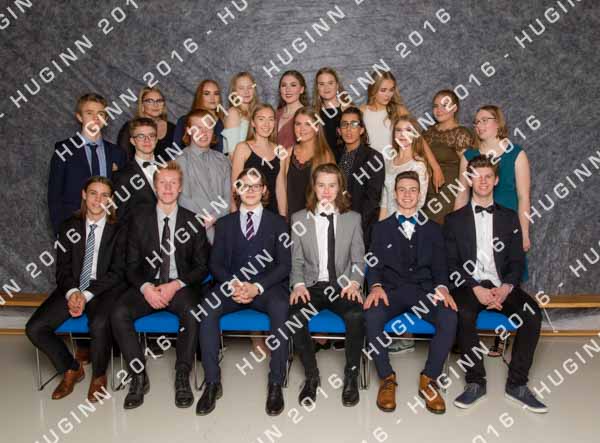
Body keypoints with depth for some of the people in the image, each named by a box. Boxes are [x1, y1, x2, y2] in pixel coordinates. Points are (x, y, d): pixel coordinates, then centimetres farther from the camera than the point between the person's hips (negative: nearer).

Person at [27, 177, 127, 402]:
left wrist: (87, 295, -16)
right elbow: (62, 267, 6)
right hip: (72, 288, 4)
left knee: (99, 324, -34)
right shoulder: (70, 226, 9)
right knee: (34, 328, -15)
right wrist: (72, 292, -14)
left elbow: (117, 272, -6)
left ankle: (99, 376, -4)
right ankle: (71, 368, 11)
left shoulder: (118, 229, -1)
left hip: (105, 289, -4)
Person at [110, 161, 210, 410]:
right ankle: (139, 377, -11)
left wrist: (176, 286, -13)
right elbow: (132, 264, 5)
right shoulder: (139, 219, 7)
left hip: (181, 286, -2)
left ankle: (182, 377, -16)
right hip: (147, 285, 2)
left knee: (192, 313, -33)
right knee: (119, 314, -26)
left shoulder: (193, 222, 3)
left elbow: (202, 266, 3)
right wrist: (145, 287, -15)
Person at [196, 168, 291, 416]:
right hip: (232, 285, 2)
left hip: (267, 286, -2)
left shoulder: (277, 223, 13)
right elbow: (215, 263, 9)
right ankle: (212, 382, -20)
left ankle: (276, 384, -25)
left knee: (280, 309, -35)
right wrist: (233, 284, -13)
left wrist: (257, 287, -14)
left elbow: (284, 265, 3)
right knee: (207, 309, -30)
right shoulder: (225, 224, 18)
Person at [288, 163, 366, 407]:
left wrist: (354, 282, -11)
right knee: (295, 317, -31)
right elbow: (296, 260, 7)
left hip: (342, 286, 0)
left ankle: (351, 376, -10)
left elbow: (358, 259, 8)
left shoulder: (353, 218, 10)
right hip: (312, 286, 1)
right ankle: (311, 376, -8)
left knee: (356, 315, -33)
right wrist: (298, 284, -11)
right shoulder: (299, 219, 10)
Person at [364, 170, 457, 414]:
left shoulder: (432, 228, 19)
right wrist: (376, 286, -16)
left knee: (450, 317, -30)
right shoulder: (381, 227, 16)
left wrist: (442, 287, -12)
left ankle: (429, 380, -13)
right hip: (391, 289, -1)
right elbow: (374, 264, 6)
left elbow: (439, 265, 10)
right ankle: (386, 379, -15)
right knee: (372, 315, -34)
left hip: (424, 290, 1)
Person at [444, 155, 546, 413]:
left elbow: (517, 262, 9)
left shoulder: (509, 218, 15)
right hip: (468, 285, -2)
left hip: (502, 286, 2)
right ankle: (475, 382, -17)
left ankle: (516, 384, -13)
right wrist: (475, 289, -14)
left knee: (532, 313, -27)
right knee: (464, 314, -34)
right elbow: (451, 264, 2)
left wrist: (506, 288, -11)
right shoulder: (455, 219, 10)